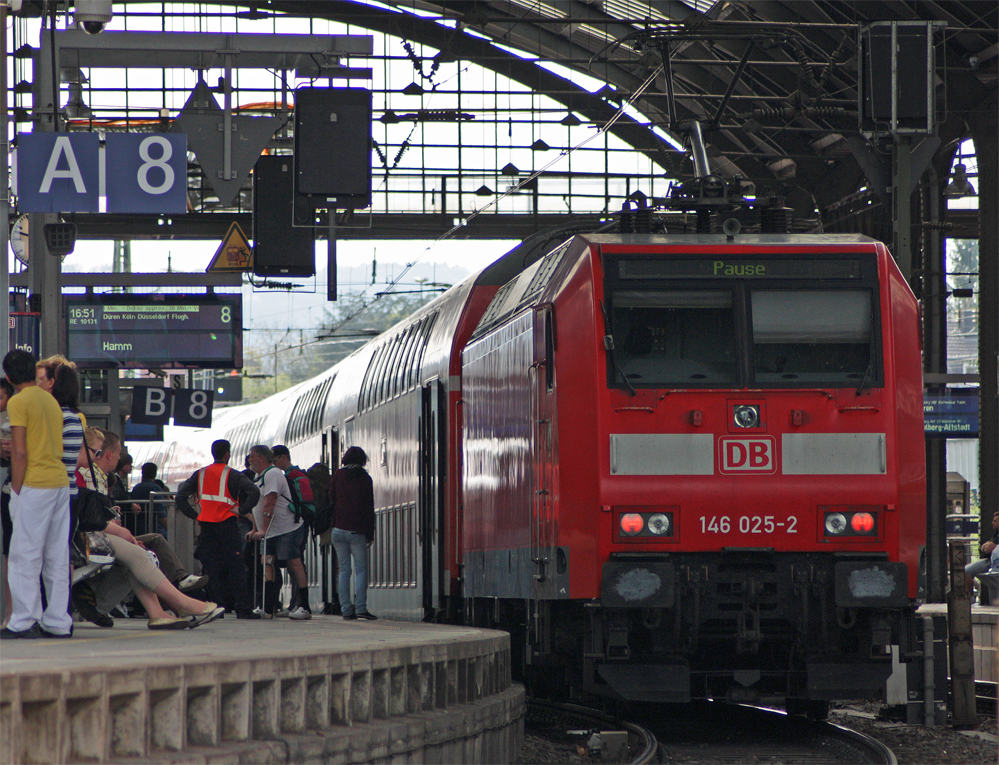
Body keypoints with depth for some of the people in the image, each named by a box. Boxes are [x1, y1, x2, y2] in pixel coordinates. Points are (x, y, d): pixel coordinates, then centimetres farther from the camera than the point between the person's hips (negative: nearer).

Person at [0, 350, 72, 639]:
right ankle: (58, 622, 9)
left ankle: (24, 621, -7)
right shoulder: (51, 401, 16)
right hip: (61, 483, 7)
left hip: (34, 485, -7)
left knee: (25, 555, -4)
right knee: (57, 558, 8)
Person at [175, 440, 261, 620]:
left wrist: (194, 515, 7)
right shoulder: (233, 475, -3)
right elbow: (254, 492, -17)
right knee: (235, 567, -2)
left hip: (207, 526, 3)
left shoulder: (199, 475, 9)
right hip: (227, 524, -3)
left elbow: (181, 497, 6)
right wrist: (242, 510, -8)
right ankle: (243, 608, -6)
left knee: (212, 568, 6)